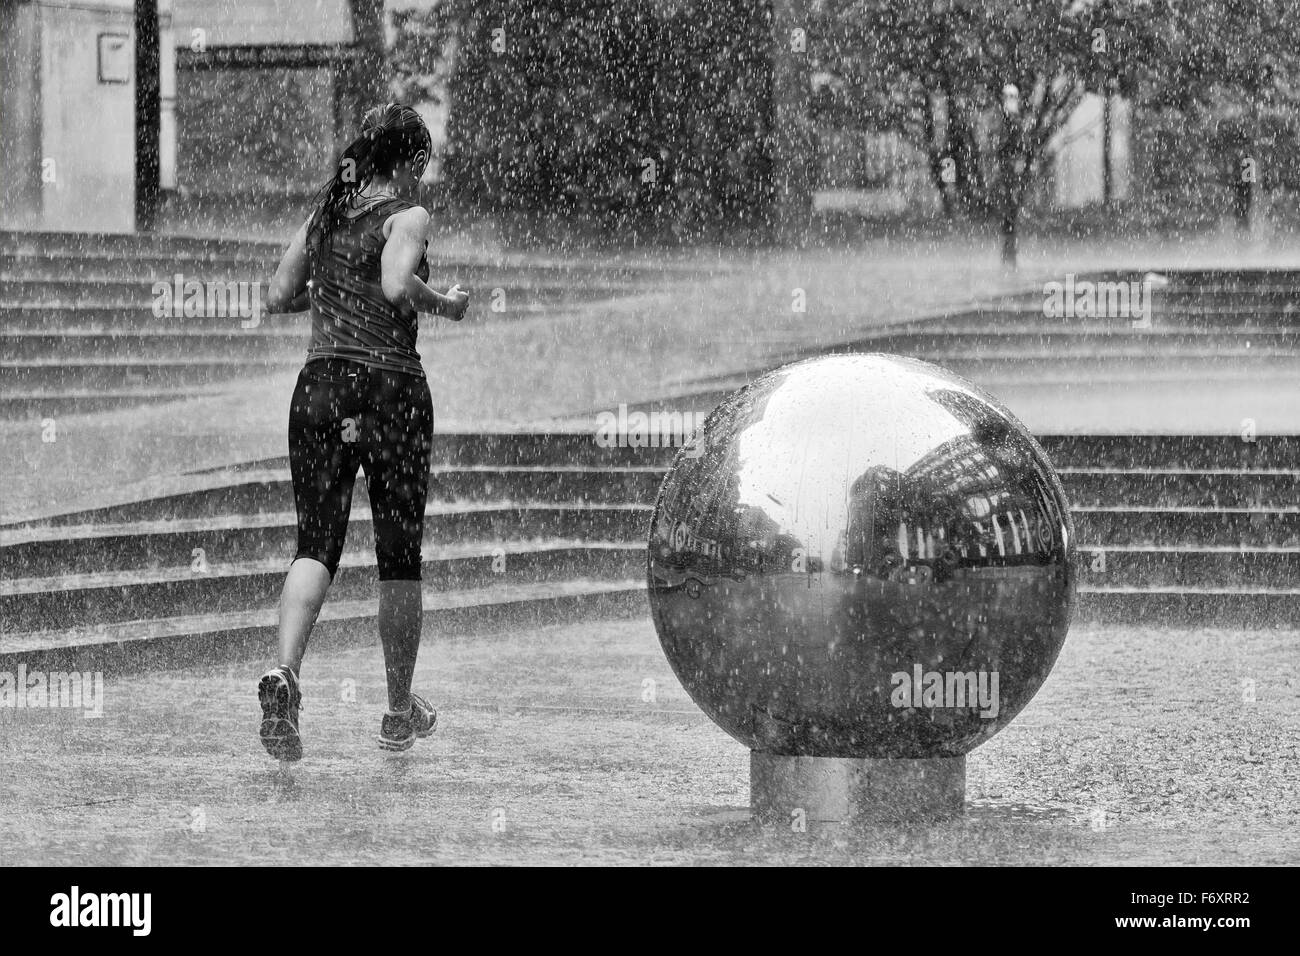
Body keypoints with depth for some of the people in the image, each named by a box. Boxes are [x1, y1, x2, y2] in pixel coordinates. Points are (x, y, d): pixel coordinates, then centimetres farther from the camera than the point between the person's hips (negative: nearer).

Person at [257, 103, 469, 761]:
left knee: (315, 547, -1)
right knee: (399, 558, 11)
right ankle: (400, 713, 22)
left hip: (321, 385, 4)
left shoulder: (326, 212, 12)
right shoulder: (407, 216, -4)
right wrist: (444, 304, -4)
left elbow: (278, 297, 14)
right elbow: (397, 286, -22)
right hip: (392, 388, -4)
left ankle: (284, 673, -29)